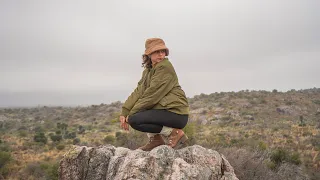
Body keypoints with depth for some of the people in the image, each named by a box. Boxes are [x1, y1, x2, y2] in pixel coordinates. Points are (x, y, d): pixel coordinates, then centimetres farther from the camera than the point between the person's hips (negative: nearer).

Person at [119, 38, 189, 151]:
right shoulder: (148, 70, 15)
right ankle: (155, 139, 10)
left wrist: (131, 114, -14)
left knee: (134, 120, -17)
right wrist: (124, 112, -9)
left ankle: (174, 133, -9)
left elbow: (152, 95, -18)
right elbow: (138, 92, 3)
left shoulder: (165, 67, -12)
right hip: (164, 109, 9)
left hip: (176, 113, -9)